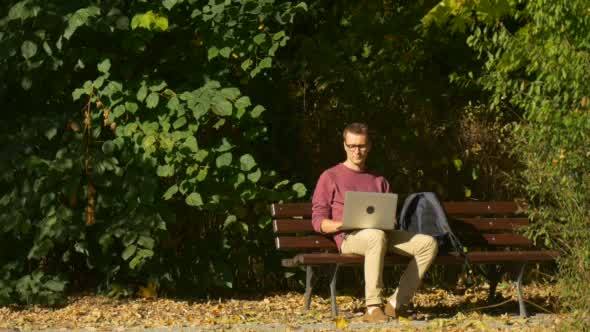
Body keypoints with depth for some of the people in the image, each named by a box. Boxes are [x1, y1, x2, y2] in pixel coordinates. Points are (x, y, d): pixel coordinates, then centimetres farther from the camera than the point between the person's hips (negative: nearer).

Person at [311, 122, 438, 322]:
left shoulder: (379, 180, 26)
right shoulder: (330, 177, 11)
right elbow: (318, 221, 4)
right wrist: (342, 224, -16)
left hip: (382, 234, 5)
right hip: (349, 238, -5)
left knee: (428, 244, -19)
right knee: (376, 236, -41)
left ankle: (395, 304, -21)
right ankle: (373, 308, -41)